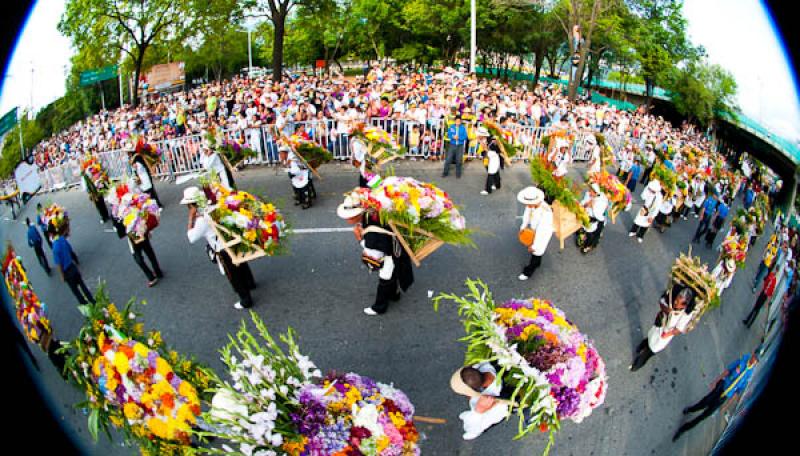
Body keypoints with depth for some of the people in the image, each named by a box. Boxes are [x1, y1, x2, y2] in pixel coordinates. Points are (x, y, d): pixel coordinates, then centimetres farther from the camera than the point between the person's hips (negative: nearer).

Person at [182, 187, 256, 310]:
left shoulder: (202, 220, -25)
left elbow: (192, 238, -15)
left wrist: (191, 218, -15)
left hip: (224, 251, -7)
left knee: (233, 276, 12)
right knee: (241, 266, 31)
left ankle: (246, 300, 28)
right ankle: (250, 283, 57)